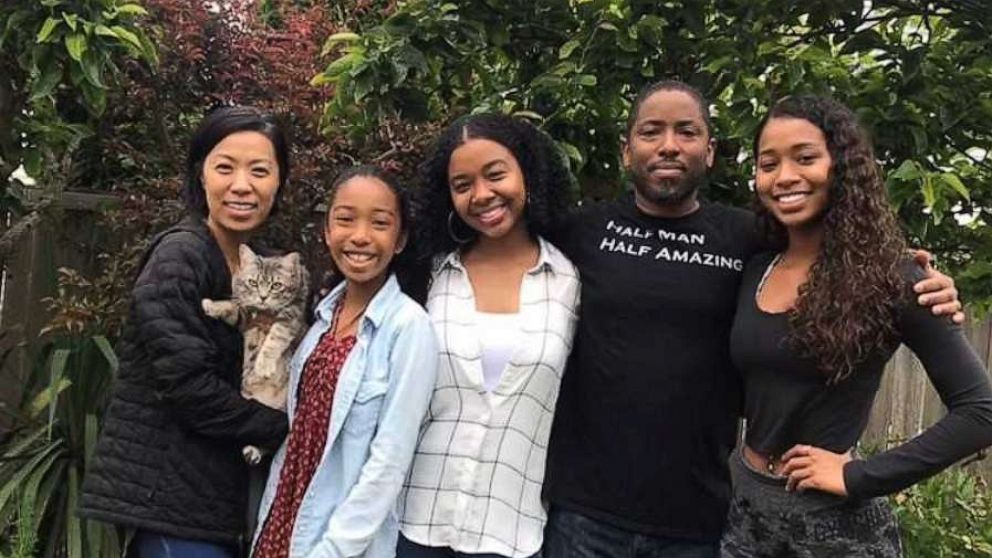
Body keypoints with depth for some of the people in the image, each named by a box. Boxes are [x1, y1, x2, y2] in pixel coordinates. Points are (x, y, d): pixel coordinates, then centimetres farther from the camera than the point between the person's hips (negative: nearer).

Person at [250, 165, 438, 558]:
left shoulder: (409, 326, -17)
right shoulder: (324, 314, 1)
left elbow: (390, 460, -17)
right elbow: (296, 433, 7)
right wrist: (269, 526, 5)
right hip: (281, 525, 5)